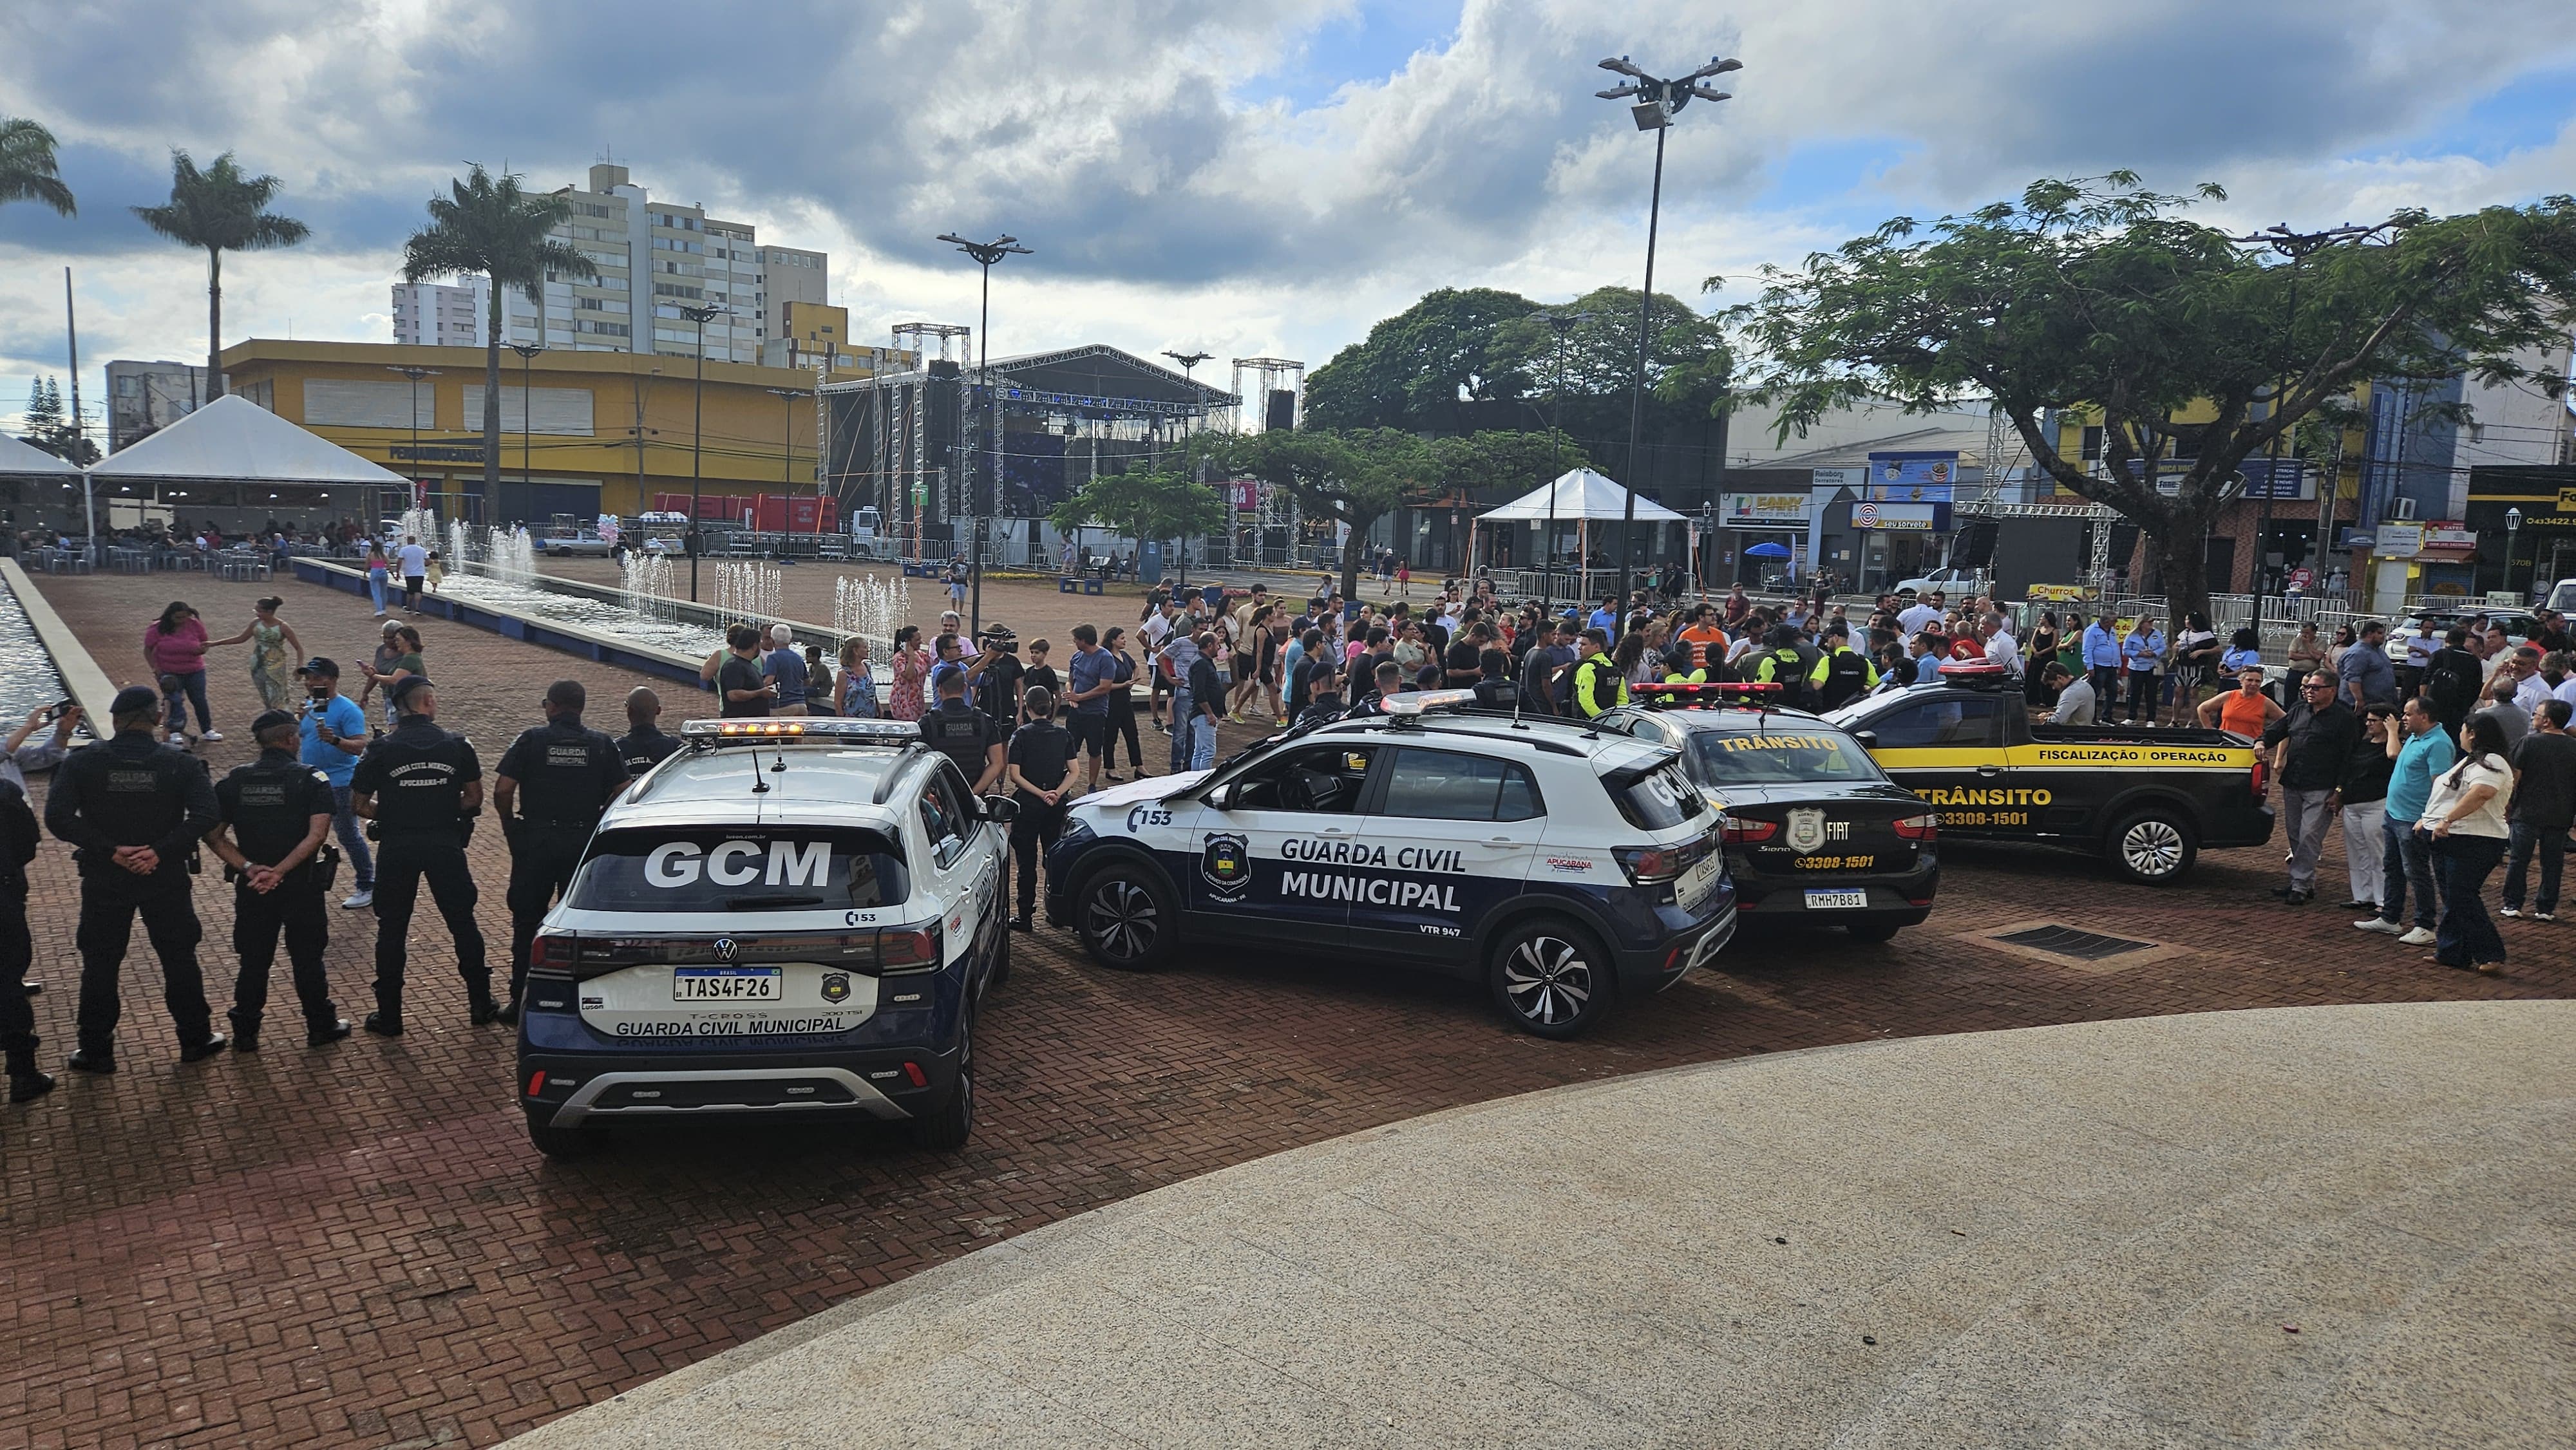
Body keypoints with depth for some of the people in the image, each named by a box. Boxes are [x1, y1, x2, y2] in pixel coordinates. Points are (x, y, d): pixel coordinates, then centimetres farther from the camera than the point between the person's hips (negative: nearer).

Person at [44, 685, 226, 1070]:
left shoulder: (82, 762, -7)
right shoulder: (181, 764, -8)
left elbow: (57, 817, -16)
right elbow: (204, 816, -18)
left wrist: (110, 851, -16)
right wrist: (160, 852, -17)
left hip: (104, 880, 0)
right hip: (166, 879, 0)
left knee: (100, 965, 13)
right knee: (179, 959, 13)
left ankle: (95, 1051, 20)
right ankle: (195, 1040, 21)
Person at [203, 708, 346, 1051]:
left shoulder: (234, 781, 2)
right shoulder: (311, 779, -9)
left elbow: (213, 836, -4)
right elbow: (317, 835, -20)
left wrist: (249, 867, -12)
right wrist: (279, 871, -20)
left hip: (251, 889, 3)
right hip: (301, 886, -3)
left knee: (253, 961, 14)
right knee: (307, 959, 10)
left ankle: (245, 1033, 20)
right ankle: (321, 1027, 19)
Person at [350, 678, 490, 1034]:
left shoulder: (381, 751, -6)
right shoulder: (458, 746, -4)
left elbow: (359, 805, -3)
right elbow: (474, 798, 2)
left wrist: (388, 816, 12)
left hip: (397, 848, 0)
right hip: (446, 845, 1)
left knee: (392, 931, 10)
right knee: (463, 924, 12)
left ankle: (389, 1016, 15)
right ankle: (481, 1005, 19)